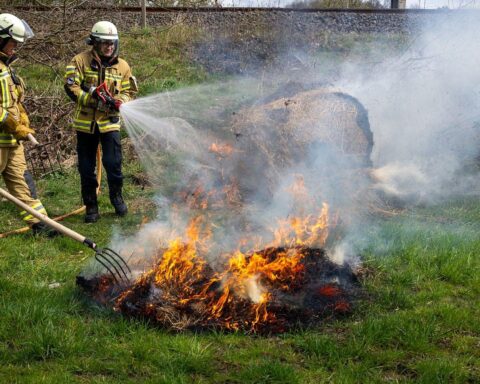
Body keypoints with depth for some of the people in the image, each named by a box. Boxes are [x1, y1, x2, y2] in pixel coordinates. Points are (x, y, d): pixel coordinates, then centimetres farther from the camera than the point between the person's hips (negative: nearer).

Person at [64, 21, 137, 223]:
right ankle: (91, 206, 19)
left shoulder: (122, 66, 4)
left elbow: (129, 91, 6)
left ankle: (117, 197, 22)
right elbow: (71, 87, -9)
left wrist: (118, 102, -16)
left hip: (110, 122, 0)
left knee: (113, 163, -4)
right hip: (85, 122, 0)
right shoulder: (80, 61, -3)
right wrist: (92, 97, -21)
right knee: (86, 168, 6)